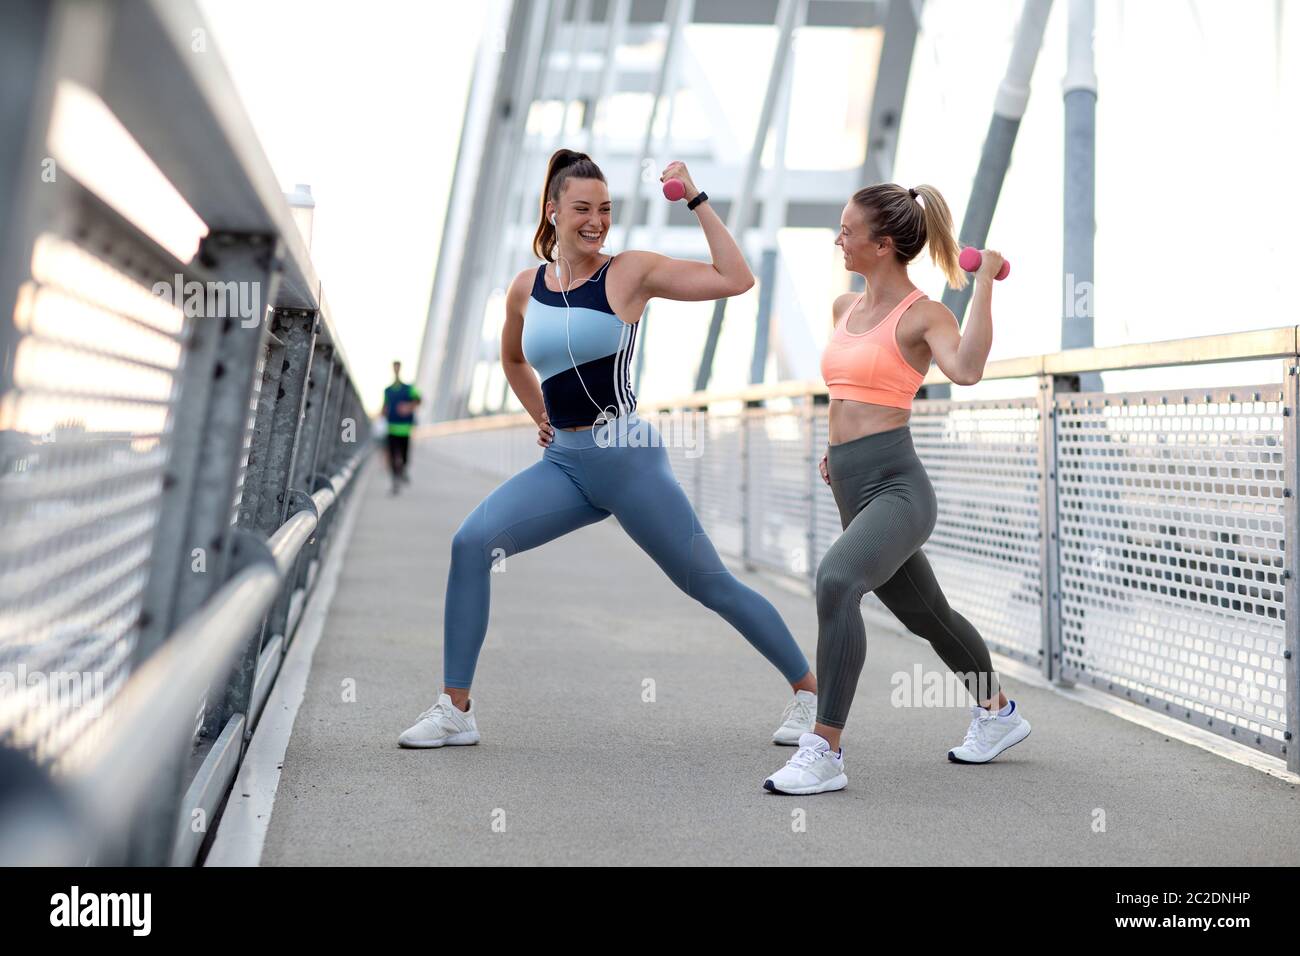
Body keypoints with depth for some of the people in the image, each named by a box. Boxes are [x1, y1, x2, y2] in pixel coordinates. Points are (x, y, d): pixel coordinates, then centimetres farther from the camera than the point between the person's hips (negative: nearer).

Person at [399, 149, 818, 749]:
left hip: (627, 457, -4)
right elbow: (512, 360, 31)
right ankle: (455, 710, -5)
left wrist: (696, 200, -12)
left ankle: (809, 689, 19)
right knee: (471, 542, -14)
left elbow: (736, 279, -14)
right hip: (562, 463, 4)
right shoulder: (526, 289, 10)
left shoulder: (631, 273, -4)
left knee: (710, 585, 0)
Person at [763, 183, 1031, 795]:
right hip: (851, 490, 9)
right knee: (925, 616, 23)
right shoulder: (845, 308, 14)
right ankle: (998, 715, 47)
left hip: (897, 488, -9)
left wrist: (985, 281, -24)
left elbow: (966, 370, -30)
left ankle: (824, 755, -30)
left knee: (835, 580, -33)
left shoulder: (924, 315, -7)